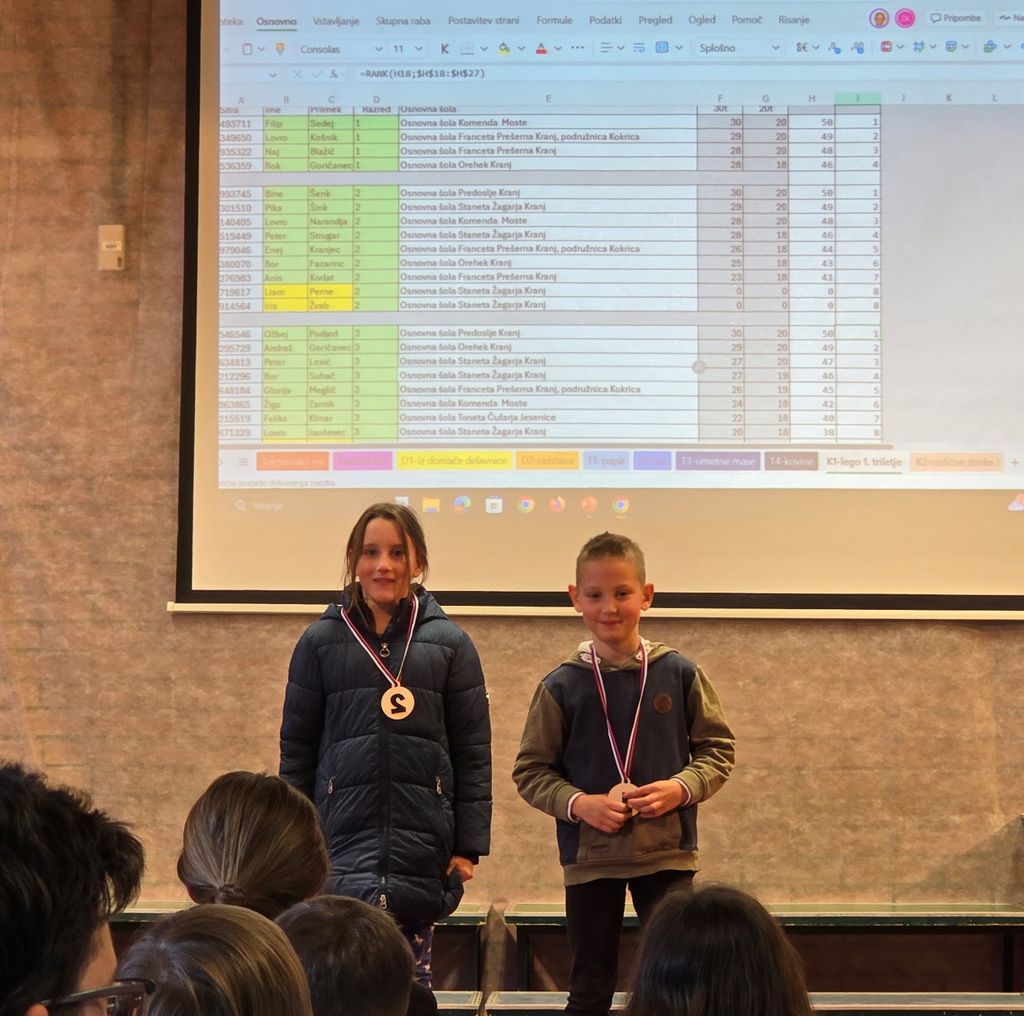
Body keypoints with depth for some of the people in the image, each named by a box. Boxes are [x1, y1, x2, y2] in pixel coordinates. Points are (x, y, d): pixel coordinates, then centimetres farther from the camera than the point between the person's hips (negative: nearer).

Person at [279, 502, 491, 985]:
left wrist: (469, 845, 1)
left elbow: (473, 752, 6)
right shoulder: (320, 642, 6)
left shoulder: (450, 644, 5)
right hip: (343, 838, -1)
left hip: (423, 846, 1)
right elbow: (296, 749, 9)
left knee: (411, 972, 4)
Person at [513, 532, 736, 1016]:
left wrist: (681, 788, -13)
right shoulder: (562, 686, -3)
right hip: (589, 856, 0)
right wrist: (579, 803, -15)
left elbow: (717, 749, 5)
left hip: (668, 853, 0)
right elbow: (531, 770, 1)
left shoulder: (679, 675, -1)